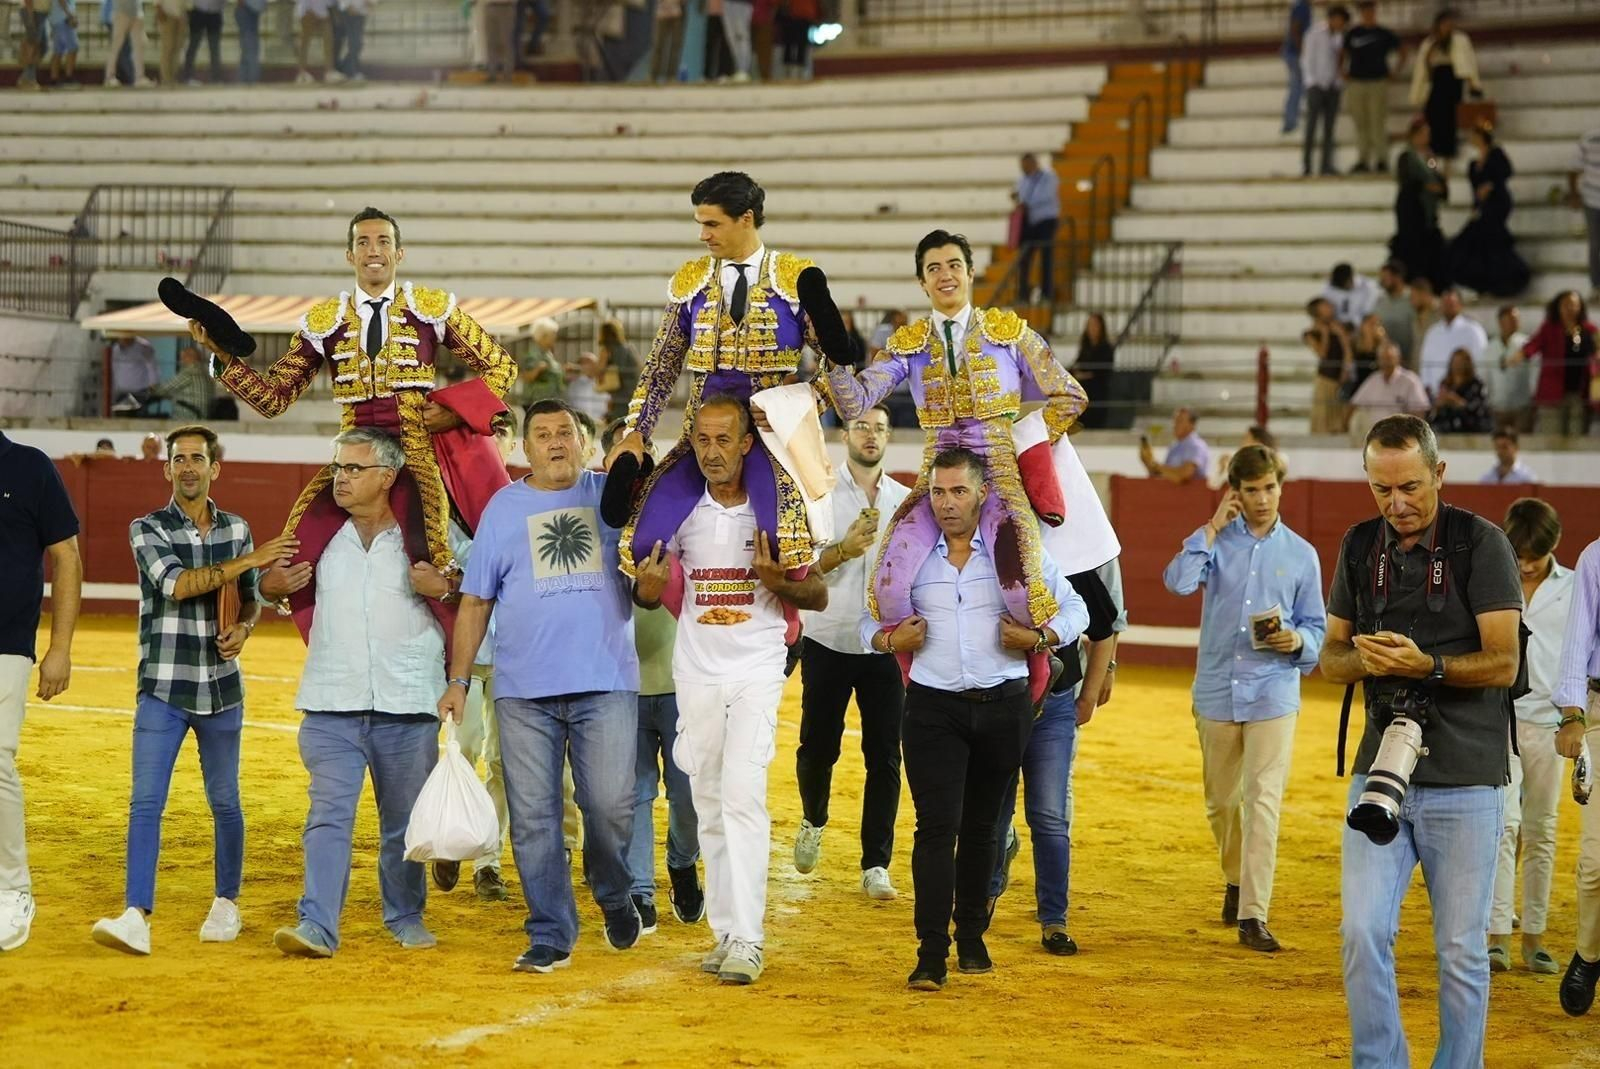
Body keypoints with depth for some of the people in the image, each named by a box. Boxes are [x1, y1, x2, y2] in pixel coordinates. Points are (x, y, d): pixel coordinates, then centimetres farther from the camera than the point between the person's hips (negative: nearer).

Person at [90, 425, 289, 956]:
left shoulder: (236, 530, 8)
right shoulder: (147, 529, -2)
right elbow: (176, 585, -17)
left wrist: (243, 628, -5)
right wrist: (248, 560, -19)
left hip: (221, 688, 3)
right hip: (162, 689, -2)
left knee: (225, 802, 11)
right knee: (146, 802, -10)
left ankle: (227, 904, 26)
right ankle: (136, 917, -14)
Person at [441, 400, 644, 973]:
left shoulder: (610, 495, 12)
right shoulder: (503, 507, 11)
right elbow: (475, 601, 10)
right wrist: (458, 681, 4)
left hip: (607, 683, -1)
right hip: (523, 690, 1)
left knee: (610, 806, -6)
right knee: (533, 818, -1)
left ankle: (615, 900, 22)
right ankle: (551, 936, 9)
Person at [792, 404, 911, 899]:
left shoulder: (906, 500, 8)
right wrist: (844, 549, -26)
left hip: (885, 648, 2)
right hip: (827, 643, -2)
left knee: (885, 755, -1)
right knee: (818, 746, 5)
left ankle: (876, 865, 4)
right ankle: (813, 822, 35)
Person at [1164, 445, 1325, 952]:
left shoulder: (1301, 554, 6)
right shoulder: (1217, 540, 4)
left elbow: (1316, 627, 11)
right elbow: (1179, 582, -16)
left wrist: (1297, 641, -11)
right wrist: (1214, 526, -13)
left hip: (1273, 693, -1)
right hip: (1216, 689, 1)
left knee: (1263, 802, -12)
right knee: (1221, 801, 13)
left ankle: (1253, 916, -14)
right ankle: (1236, 882, 38)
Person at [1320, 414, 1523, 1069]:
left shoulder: (1481, 543, -5)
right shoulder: (1360, 546, 10)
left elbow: (1503, 664, -10)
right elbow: (1331, 657, 14)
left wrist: (1425, 664, -26)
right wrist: (1364, 657, -9)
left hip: (1465, 781, -4)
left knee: (1461, 948, 2)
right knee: (1363, 931, -6)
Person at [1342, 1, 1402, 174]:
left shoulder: (1384, 34, 4)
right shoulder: (1352, 34, 7)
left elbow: (1402, 51, 14)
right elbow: (1344, 56, 17)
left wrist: (1394, 70, 6)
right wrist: (1344, 74, 5)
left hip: (1378, 83, -2)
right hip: (1356, 82, 2)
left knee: (1378, 123, -6)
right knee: (1361, 124, 3)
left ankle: (1381, 160, 0)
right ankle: (1362, 160, 8)